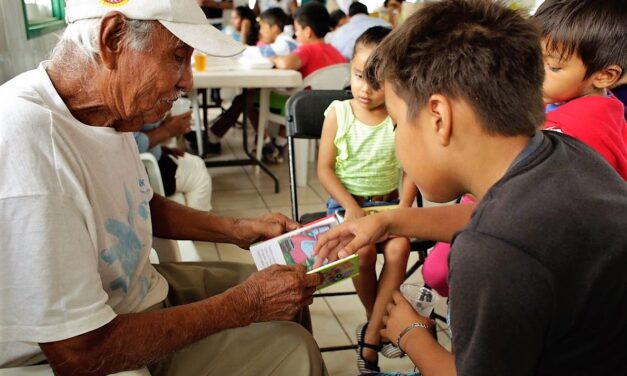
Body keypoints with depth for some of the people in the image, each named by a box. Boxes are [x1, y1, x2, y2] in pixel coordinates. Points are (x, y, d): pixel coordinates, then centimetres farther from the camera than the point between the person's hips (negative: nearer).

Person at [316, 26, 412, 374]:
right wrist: (351, 207, -16)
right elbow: (325, 169, -5)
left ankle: (370, 337, -11)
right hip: (346, 202, -1)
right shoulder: (337, 113, -6)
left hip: (388, 203, 1)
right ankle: (378, 322, 4)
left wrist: (402, 211, -16)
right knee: (363, 251, -27)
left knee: (399, 249, -27)